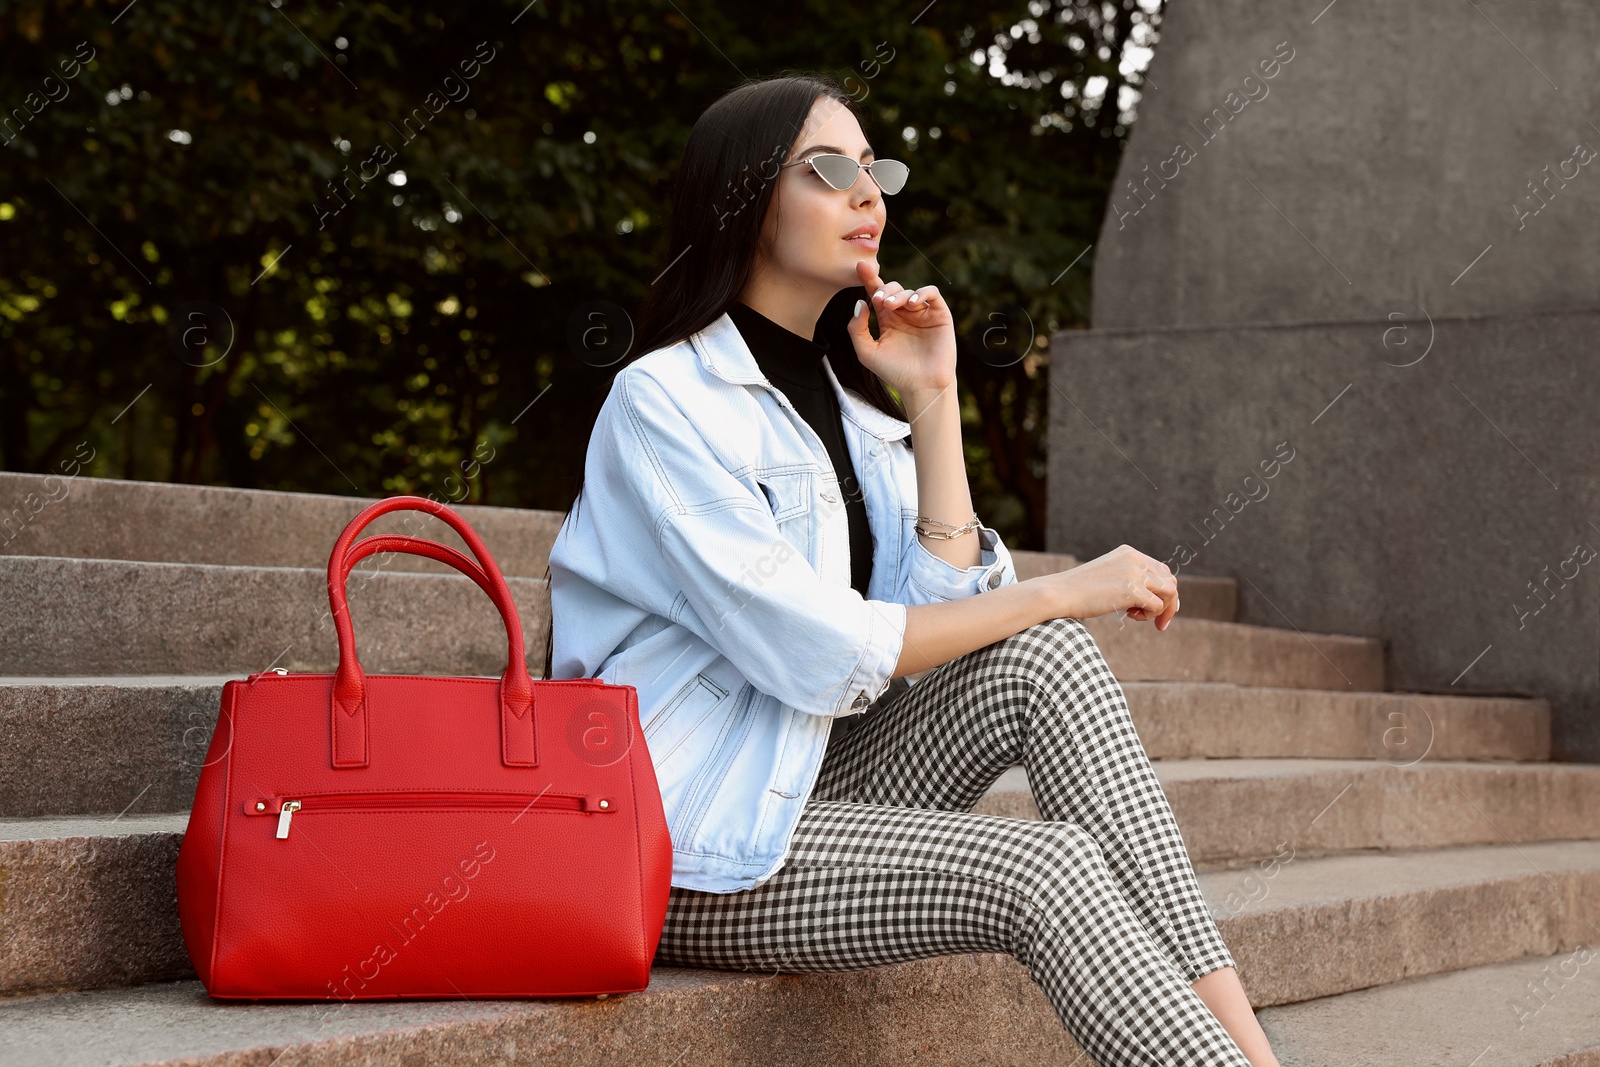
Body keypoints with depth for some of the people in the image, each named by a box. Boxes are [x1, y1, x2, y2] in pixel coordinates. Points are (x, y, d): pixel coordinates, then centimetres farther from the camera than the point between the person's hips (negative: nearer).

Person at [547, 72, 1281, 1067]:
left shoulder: (846, 398, 13)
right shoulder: (665, 399, -12)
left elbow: (946, 608, 0)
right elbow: (814, 653, -21)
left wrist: (934, 400, -3)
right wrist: (1063, 591, -16)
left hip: (821, 782, 7)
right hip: (696, 850, -7)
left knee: (1045, 661, -15)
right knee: (1042, 870, -25)